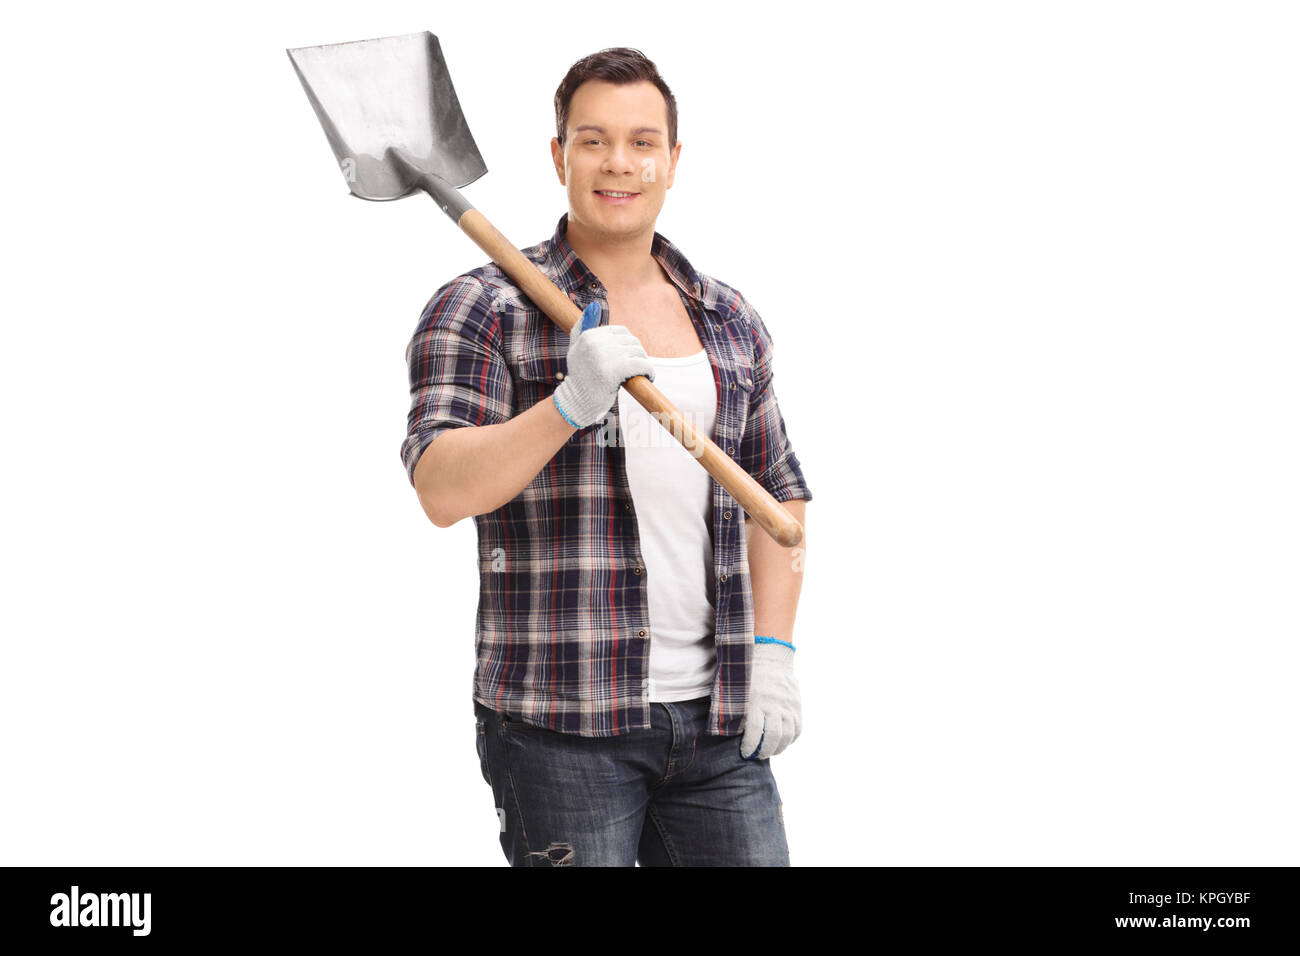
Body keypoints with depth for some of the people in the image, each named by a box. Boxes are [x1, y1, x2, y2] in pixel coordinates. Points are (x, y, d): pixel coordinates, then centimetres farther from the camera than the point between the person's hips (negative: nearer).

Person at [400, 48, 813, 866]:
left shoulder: (731, 321, 13)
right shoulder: (483, 309, -2)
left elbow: (778, 492, 18)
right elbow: (442, 491, -14)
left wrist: (774, 648, 6)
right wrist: (570, 405, -28)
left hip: (717, 718, 4)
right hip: (561, 722, -4)